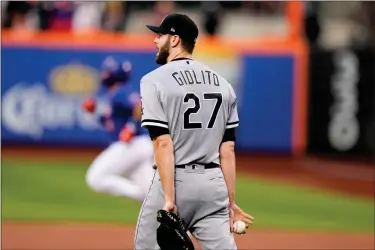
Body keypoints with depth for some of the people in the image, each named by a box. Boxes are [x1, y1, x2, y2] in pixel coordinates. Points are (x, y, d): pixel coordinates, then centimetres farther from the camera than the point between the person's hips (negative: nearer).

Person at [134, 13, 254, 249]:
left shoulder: (155, 81, -6)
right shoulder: (222, 84, 10)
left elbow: (164, 144, -15)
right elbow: (228, 149, 8)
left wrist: (169, 199, -18)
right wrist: (231, 201, 10)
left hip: (175, 181, -5)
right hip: (214, 184, 5)